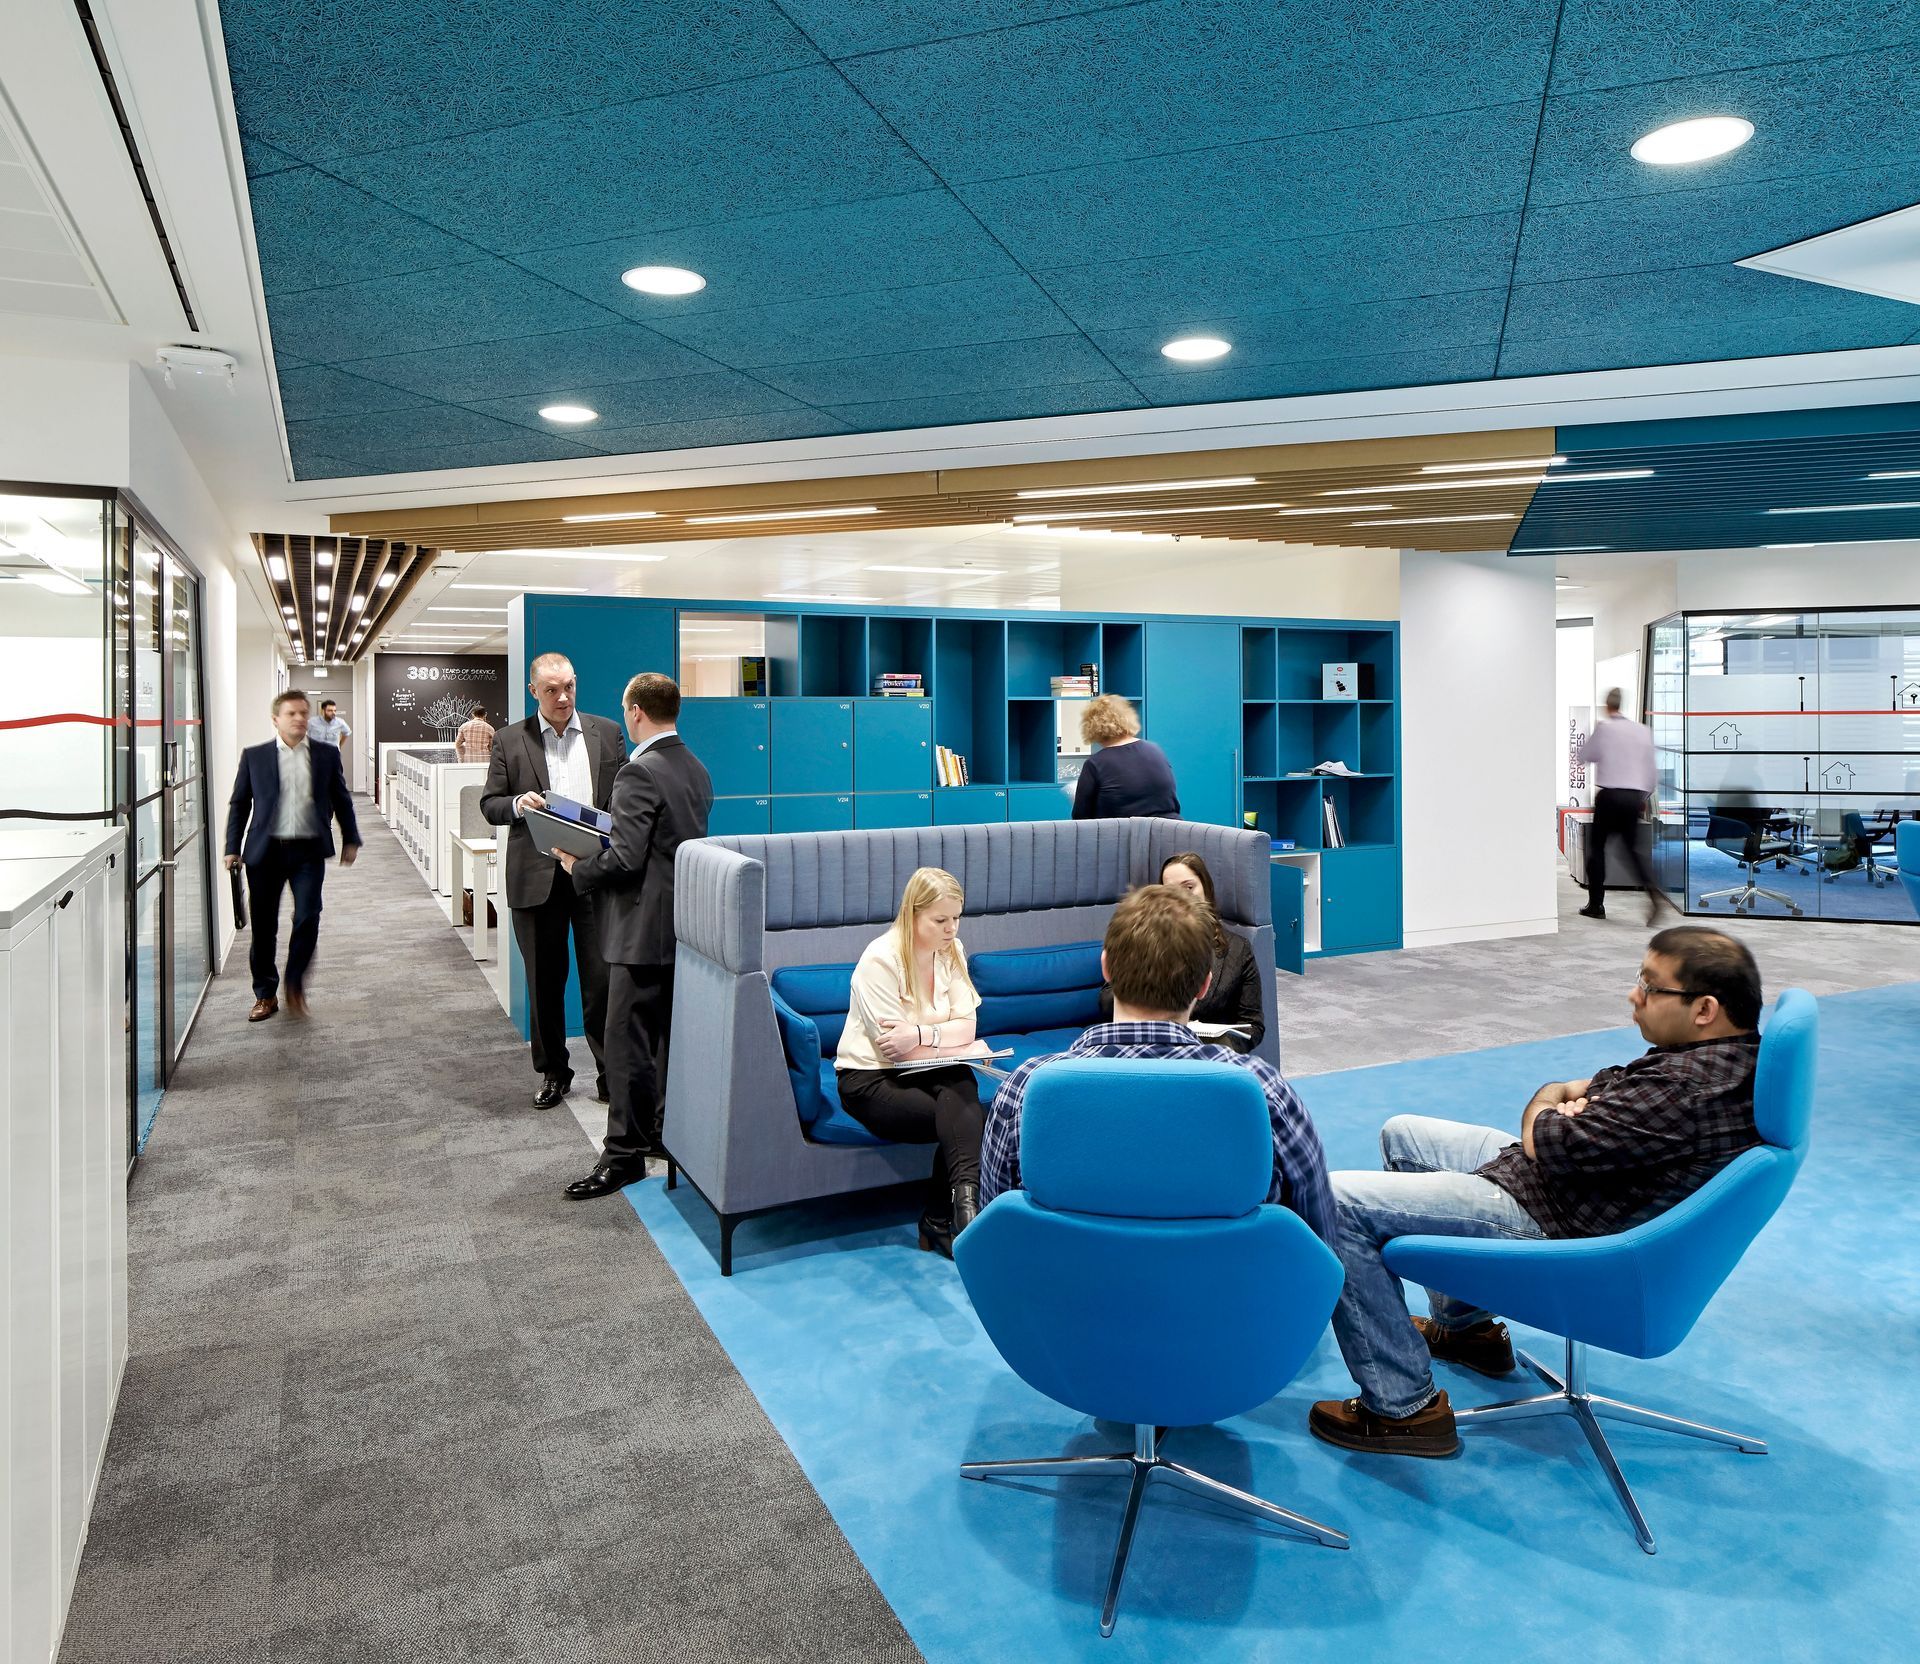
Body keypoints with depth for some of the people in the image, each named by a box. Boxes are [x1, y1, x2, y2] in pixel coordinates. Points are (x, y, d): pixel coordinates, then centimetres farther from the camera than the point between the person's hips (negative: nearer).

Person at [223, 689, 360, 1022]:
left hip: (309, 851, 0)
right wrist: (233, 848, 3)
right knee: (263, 925, 6)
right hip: (266, 850, 0)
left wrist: (350, 840, 10)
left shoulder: (327, 754, 6)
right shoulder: (254, 756, 4)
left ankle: (295, 984, 12)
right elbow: (239, 803, 7)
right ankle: (265, 994, 20)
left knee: (307, 918, -9)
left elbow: (341, 800, 13)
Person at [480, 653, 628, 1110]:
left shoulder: (607, 733, 7)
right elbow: (489, 804, 6)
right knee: (544, 981, 10)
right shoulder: (510, 739, 5)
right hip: (536, 878, 1)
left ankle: (610, 1072, 12)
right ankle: (553, 1072, 24)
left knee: (603, 977, 0)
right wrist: (518, 804, -16)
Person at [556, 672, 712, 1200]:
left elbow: (625, 859, -22)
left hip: (644, 928, -9)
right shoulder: (696, 769, 11)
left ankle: (625, 1153, 6)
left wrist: (578, 869, -4)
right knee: (672, 1035, 17)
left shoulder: (640, 773, -17)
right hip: (685, 923, 9)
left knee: (629, 1043, -1)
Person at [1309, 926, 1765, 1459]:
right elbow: (1607, 1087, 14)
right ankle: (1464, 1326, 34)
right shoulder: (1726, 1050, 2)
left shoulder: (1693, 1088, -31)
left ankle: (1404, 1408, -5)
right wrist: (1562, 1096, -8)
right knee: (1401, 1134, 27)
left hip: (1544, 1217, -11)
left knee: (1337, 1202, -18)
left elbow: (1547, 1143, -24)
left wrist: (1543, 1112, -2)